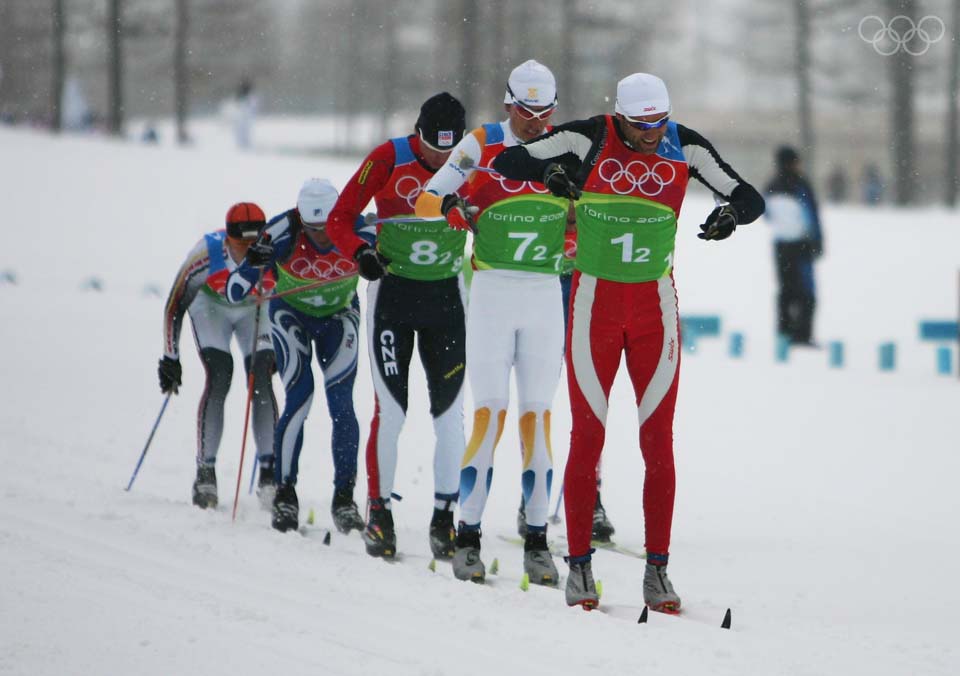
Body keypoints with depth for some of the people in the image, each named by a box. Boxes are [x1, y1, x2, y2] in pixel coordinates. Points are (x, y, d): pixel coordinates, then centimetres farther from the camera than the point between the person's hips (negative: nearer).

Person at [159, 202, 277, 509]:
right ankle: (205, 473, -16)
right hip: (211, 306, -1)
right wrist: (170, 358, -17)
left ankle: (269, 473, -10)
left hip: (254, 310, 1)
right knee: (219, 376, -20)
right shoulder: (206, 254, -35)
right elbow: (175, 305, -20)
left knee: (262, 381, -16)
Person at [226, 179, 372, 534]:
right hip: (292, 314, -1)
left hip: (339, 315, 1)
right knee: (300, 397, -16)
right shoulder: (284, 233, -31)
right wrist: (252, 264, -50)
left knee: (341, 404, -12)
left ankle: (344, 497, -4)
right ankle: (284, 493, -7)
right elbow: (233, 293, -29)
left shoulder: (358, 233, -30)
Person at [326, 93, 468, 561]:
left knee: (449, 413, 0)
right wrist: (360, 253, -25)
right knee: (391, 411, -5)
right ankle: (379, 511, 5)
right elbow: (339, 220, -6)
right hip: (393, 293, -2)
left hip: (446, 297, 2)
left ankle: (444, 516, 7)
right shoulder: (389, 159, -10)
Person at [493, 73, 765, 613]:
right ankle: (580, 566, 6)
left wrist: (731, 213, -22)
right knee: (588, 436, 0)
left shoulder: (685, 147, -2)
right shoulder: (590, 139, -7)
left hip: (655, 307, 1)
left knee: (658, 440, -1)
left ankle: (657, 570, 3)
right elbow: (506, 162, -2)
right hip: (595, 304, -1)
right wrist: (549, 170, -24)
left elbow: (750, 199, 2)